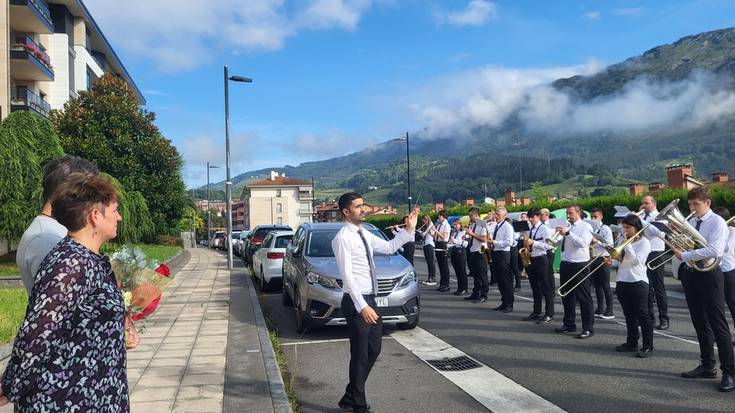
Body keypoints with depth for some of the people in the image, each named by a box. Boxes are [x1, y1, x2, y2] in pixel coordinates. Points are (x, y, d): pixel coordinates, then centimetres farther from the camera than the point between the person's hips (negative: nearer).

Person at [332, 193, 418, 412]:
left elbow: (389, 247, 22)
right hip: (356, 302, -9)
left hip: (370, 300, 9)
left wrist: (409, 229, 11)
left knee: (373, 350, 16)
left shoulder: (364, 234, 11)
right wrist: (362, 306, -25)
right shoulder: (343, 237, -14)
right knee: (360, 355, 3)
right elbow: (347, 275, -20)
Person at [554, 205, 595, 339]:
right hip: (565, 264, 8)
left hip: (579, 266, -8)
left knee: (584, 298, -1)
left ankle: (588, 329, 5)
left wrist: (568, 233, -26)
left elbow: (583, 243, -22)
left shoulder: (585, 226, -6)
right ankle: (569, 324, 28)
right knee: (567, 296, 15)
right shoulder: (568, 227, 15)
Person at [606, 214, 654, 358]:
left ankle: (648, 346, 3)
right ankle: (632, 343, 21)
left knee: (642, 315, -2)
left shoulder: (644, 242, -5)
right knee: (629, 315, 13)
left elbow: (637, 260, -17)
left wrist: (627, 243, -16)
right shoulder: (622, 241, 13)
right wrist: (610, 262, -4)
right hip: (622, 282, 7)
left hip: (638, 282, -6)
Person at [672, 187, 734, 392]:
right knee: (700, 323, 14)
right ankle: (707, 366, 26)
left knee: (718, 325, -4)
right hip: (690, 274, 7)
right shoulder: (689, 222, 11)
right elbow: (680, 244, 12)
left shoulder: (717, 222, -9)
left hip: (708, 275, -7)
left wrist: (685, 255, -22)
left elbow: (714, 250, -23)